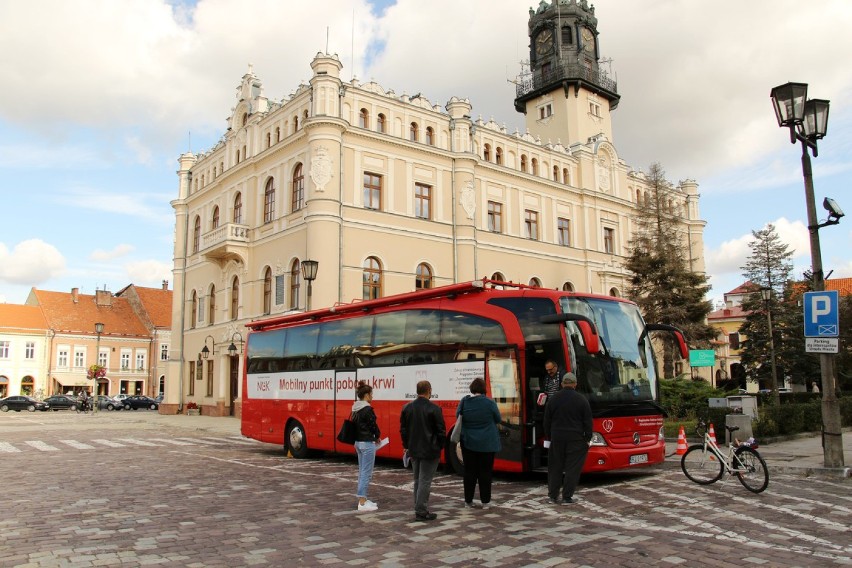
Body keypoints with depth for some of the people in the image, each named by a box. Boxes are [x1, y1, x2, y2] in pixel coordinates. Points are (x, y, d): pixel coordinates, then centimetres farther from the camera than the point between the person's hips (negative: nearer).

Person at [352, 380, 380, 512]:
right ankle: (362, 503, 0)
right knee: (366, 473, -3)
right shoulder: (367, 409, -18)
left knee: (362, 472, 16)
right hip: (367, 443, -10)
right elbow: (373, 426, -16)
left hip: (358, 442, 10)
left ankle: (362, 499, 23)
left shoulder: (356, 409, 9)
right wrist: (377, 436, 6)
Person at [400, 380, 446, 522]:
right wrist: (440, 446, 3)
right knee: (425, 482, 0)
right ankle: (421, 512, 3)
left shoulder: (407, 407, 2)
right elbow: (441, 430, -12)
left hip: (414, 450, 6)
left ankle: (419, 508, 23)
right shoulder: (434, 408, -15)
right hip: (430, 451, -6)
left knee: (417, 481, 17)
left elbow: (403, 429, 7)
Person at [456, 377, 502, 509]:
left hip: (468, 442, 2)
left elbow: (458, 417, 7)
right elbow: (498, 419, 0)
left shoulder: (464, 402, -6)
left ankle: (468, 500, 17)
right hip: (487, 443, -2)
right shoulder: (490, 403, -13)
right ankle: (485, 501, 12)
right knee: (485, 472, 8)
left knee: (469, 471, 11)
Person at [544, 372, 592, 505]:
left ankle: (553, 495, 13)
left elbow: (547, 421, 7)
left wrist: (549, 437, 17)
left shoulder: (553, 399, 3)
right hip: (575, 439, -2)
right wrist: (587, 439, 5)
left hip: (557, 438, 3)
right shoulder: (581, 400, -5)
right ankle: (567, 497, 3)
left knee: (555, 467, 11)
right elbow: (588, 422, -3)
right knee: (572, 468, 3)